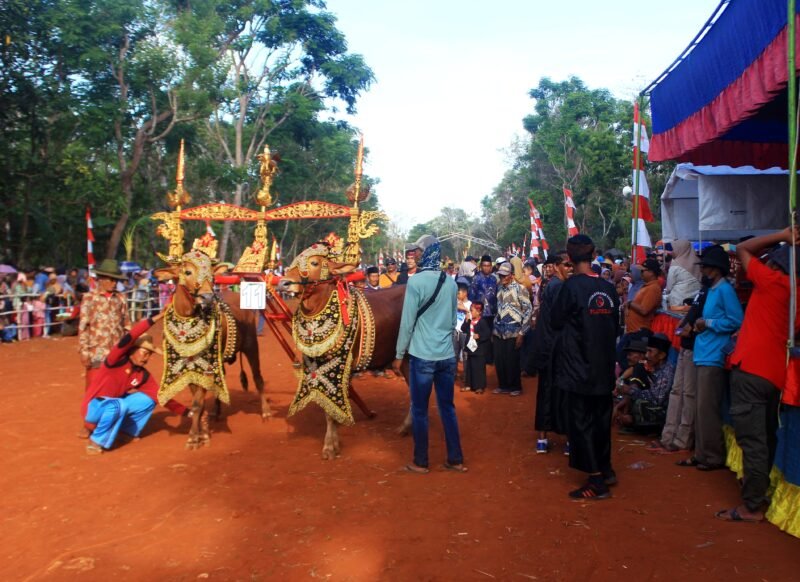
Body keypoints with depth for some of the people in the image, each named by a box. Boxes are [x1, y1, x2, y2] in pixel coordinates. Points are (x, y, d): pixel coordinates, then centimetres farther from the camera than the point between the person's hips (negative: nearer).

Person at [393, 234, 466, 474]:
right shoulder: (451, 282, 5)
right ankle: (456, 459, 20)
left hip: (422, 356, -5)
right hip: (447, 355, 5)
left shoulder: (416, 281, -12)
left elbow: (407, 322, -11)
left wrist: (399, 355, -3)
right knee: (447, 407, 14)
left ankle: (421, 462, 16)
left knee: (419, 410, 7)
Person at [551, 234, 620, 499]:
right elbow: (615, 324, 12)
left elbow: (556, 321, -6)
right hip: (604, 367, 6)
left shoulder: (572, 286, -15)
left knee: (582, 421, 2)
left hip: (578, 367, -6)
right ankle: (606, 469, 31)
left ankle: (596, 481, 4)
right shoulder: (608, 288, 1)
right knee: (601, 418, 19)